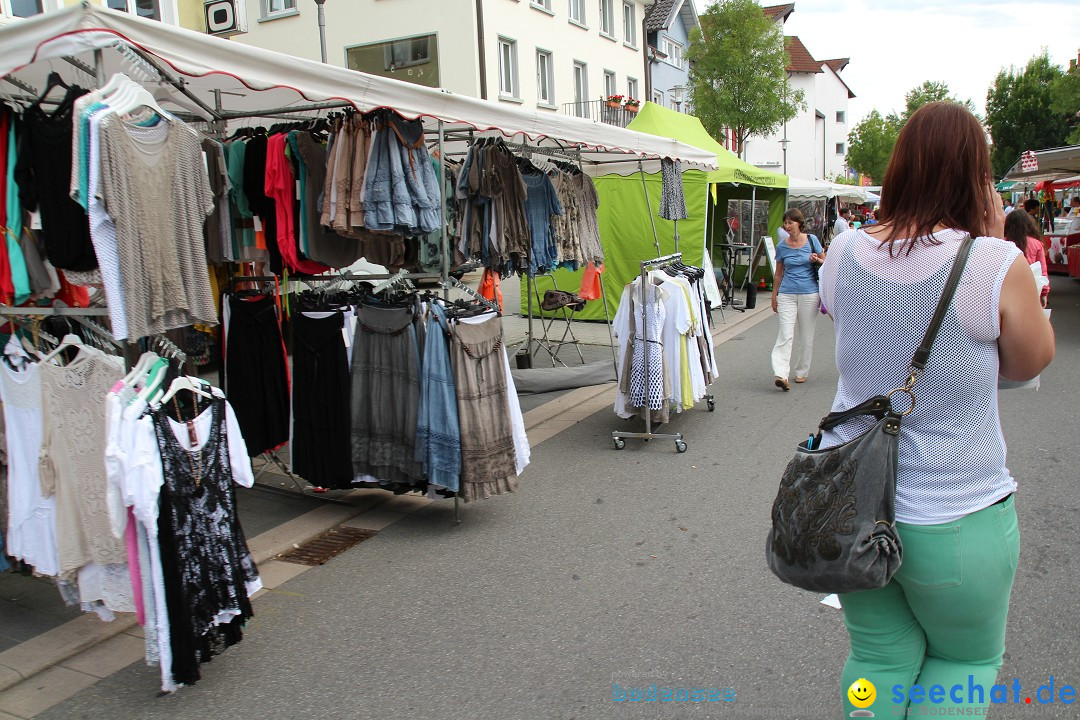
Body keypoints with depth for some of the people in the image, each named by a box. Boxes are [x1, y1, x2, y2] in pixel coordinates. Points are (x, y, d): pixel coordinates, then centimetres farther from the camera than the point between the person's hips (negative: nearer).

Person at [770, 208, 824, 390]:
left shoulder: (811, 240, 1)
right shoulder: (781, 247, 5)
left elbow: (825, 262, 11)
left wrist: (817, 260, -11)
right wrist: (774, 296, 14)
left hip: (809, 294, 0)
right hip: (787, 294, 0)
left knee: (806, 336, 9)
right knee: (785, 334, -11)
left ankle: (802, 372, 23)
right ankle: (781, 374, -18)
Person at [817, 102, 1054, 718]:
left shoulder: (844, 254, -7)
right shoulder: (996, 264, -18)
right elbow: (1030, 362, -1)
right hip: (956, 517, -3)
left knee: (877, 660, 20)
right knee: (967, 661, 23)